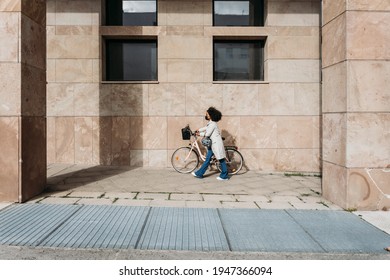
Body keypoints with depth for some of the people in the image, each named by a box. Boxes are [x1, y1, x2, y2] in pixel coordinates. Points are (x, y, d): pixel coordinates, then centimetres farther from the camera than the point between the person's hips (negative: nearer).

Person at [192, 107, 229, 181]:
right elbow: (206, 128, 32)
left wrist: (200, 134, -4)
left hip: (216, 143, -10)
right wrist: (199, 130, 33)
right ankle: (199, 173, 15)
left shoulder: (213, 124, -18)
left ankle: (224, 176, 8)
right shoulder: (210, 123, 11)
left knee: (221, 159, 0)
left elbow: (207, 134, -19)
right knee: (207, 159, 11)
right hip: (212, 143, 10)